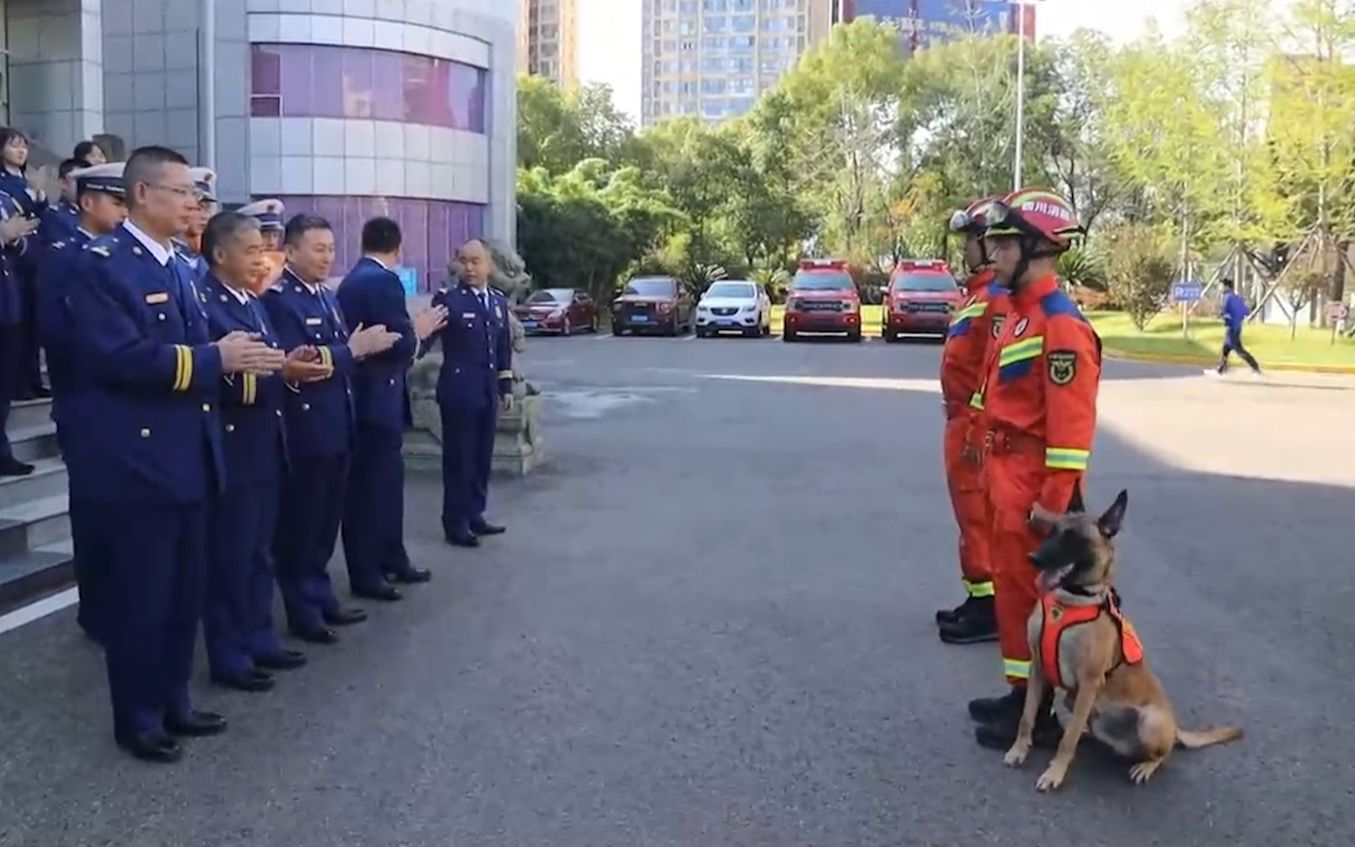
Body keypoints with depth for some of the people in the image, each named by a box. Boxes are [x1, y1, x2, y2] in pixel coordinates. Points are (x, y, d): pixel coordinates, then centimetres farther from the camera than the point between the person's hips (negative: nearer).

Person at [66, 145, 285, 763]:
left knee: (184, 592, 16)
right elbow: (118, 357, -24)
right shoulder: (102, 263, -12)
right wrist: (215, 358, -23)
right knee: (139, 597, 3)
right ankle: (138, 719, 18)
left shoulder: (177, 267, 15)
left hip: (188, 459, 8)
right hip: (135, 462, -8)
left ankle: (173, 701, 30)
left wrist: (238, 359, -3)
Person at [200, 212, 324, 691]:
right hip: (231, 451, -9)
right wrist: (282, 372, -26)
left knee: (258, 552, 16)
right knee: (229, 556, 1)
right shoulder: (203, 305, -15)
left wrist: (295, 367, -4)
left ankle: (259, 639, 27)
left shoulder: (253, 305, 14)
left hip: (265, 447, 9)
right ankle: (229, 656, 11)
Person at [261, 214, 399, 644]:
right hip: (304, 433, -8)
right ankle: (303, 610, 15)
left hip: (337, 428, 8)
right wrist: (353, 348, -21)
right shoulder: (277, 300, -14)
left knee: (326, 521, 16)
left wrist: (365, 346, -4)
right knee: (299, 524, 5)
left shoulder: (327, 298, 14)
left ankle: (321, 597, 28)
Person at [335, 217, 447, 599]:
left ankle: (392, 561, 28)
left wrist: (412, 328, 17)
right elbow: (400, 345, -22)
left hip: (363, 394, 10)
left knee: (384, 481, 18)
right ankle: (365, 574, 9)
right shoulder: (384, 281, -17)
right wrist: (419, 331, -4)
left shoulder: (351, 280, 13)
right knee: (371, 487, -1)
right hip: (377, 398, -10)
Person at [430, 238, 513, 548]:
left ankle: (475, 515, 24)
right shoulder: (447, 299, -9)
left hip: (487, 392, 6)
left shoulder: (498, 301, 12)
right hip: (458, 391, -6)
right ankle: (455, 523, 9)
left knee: (482, 456, 12)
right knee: (459, 457, 0)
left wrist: (506, 386, 16)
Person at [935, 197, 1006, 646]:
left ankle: (989, 608, 3)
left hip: (977, 426, -11)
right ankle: (980, 598, 25)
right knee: (970, 513, 16)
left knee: (978, 516, -4)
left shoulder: (999, 295, -17)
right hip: (963, 421, 11)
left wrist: (978, 431, -23)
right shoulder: (980, 290, 16)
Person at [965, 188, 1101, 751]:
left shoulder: (1060, 325, -19)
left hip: (1035, 484, -10)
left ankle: (1036, 714, 11)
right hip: (1010, 477, 10)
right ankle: (1023, 693, 30)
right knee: (1011, 583, 17)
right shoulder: (1020, 314, 13)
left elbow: (1071, 426, -23)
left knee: (1029, 593, -1)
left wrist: (1054, 504, -23)